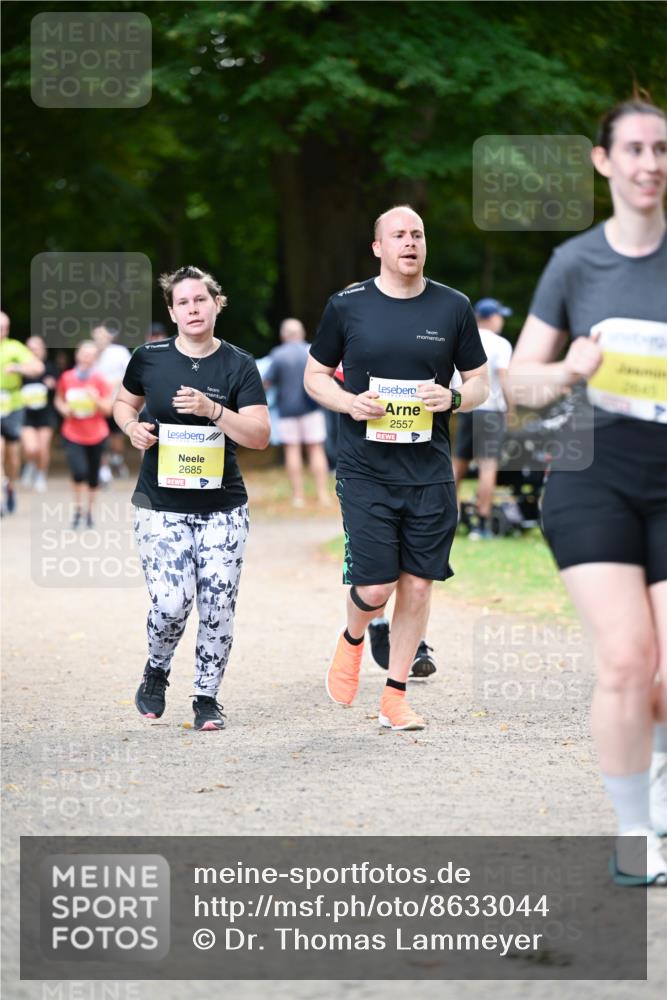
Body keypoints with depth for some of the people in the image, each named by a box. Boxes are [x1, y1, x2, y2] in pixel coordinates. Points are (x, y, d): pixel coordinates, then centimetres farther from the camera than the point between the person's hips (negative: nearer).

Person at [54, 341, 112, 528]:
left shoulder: (99, 381, -7)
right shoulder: (67, 378, -4)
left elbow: (107, 410, -6)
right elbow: (58, 400, 12)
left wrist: (96, 399, -25)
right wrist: (64, 409, -9)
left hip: (96, 435, 1)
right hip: (72, 435, -1)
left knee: (93, 477, 10)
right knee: (79, 472, -19)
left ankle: (90, 509, 31)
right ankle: (78, 507, 4)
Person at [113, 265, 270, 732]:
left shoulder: (238, 365, -2)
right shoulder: (149, 359, 0)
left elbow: (260, 435, -8)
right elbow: (124, 402, 19)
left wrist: (213, 410, -22)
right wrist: (132, 426, -3)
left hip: (223, 507, 1)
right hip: (160, 505, -1)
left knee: (218, 607, -2)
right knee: (171, 604, -12)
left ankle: (207, 697, 16)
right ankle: (156, 672, 19)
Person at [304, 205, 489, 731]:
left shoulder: (453, 307, 4)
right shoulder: (347, 306, 0)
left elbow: (480, 382, 11)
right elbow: (315, 375, 9)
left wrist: (454, 397, -12)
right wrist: (349, 402, -11)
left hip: (430, 473, 2)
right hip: (365, 471, -2)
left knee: (418, 585, 3)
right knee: (374, 588, -7)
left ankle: (395, 697, 15)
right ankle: (352, 639, 28)